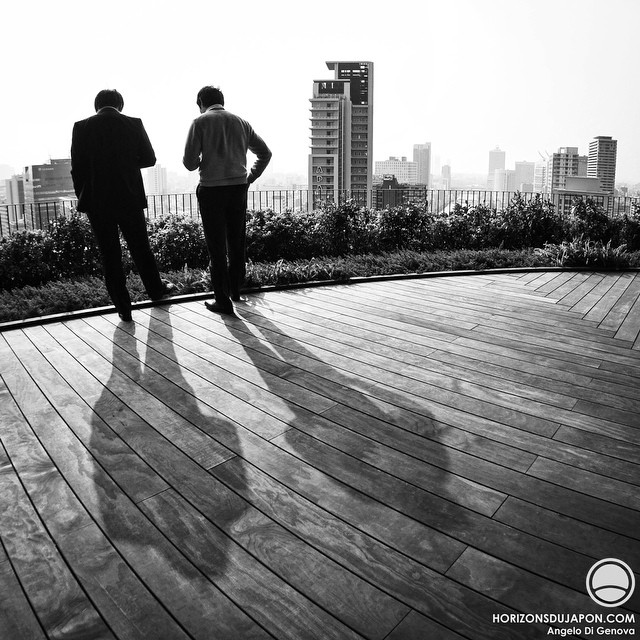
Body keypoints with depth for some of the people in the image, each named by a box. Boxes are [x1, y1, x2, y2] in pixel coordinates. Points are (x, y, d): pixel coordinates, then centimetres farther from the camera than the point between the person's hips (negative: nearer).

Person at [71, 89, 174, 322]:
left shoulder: (82, 127, -3)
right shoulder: (134, 124, -2)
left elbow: (77, 169, -3)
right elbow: (149, 159, 2)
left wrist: (82, 197, 9)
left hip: (97, 201, -1)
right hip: (130, 198, 1)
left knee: (110, 255, 6)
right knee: (141, 248, 17)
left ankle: (123, 308, 10)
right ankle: (156, 290, 34)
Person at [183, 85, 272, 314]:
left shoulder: (201, 122, -2)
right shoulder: (241, 122, 10)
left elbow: (189, 162, -7)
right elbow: (265, 153, 13)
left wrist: (201, 162, 14)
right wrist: (250, 177, 14)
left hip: (212, 189, -4)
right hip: (239, 188, 4)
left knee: (217, 246, 2)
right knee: (237, 241, 17)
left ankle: (223, 301, 5)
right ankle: (235, 291, 30)